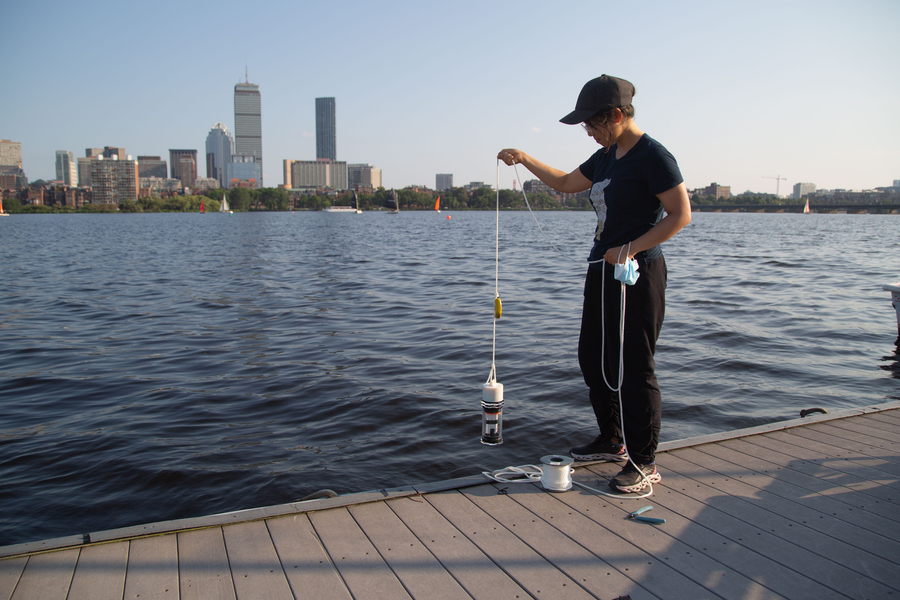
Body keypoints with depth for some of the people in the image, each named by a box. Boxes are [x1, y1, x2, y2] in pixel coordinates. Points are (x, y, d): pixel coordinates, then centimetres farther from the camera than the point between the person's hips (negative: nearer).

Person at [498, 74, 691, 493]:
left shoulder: (652, 156, -13)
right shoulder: (606, 157, 14)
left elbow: (681, 214, -16)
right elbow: (566, 183, 27)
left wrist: (630, 248, -21)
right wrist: (524, 160, 18)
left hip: (637, 273, -10)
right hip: (602, 270, 10)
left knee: (635, 368, -4)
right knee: (592, 357, 15)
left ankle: (644, 462, 9)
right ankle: (612, 441, 31)